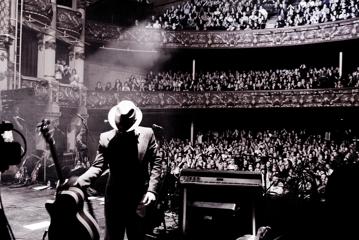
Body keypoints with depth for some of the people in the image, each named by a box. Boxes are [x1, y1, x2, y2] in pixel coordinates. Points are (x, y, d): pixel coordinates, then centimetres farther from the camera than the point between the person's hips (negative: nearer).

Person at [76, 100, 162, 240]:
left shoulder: (147, 134, -4)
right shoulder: (106, 138, -4)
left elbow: (155, 163, -1)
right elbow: (98, 166, -5)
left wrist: (152, 190, -10)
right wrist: (77, 182, -20)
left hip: (139, 198, 0)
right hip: (114, 198, 0)